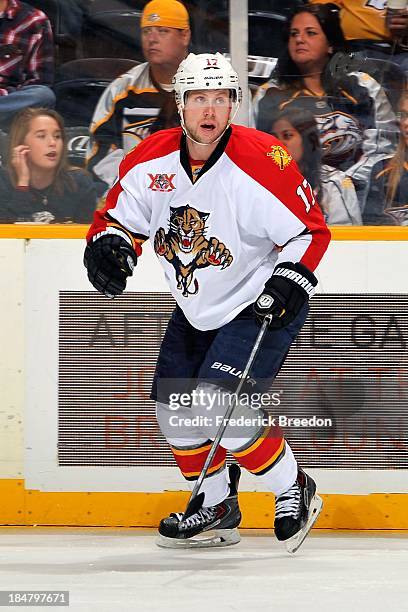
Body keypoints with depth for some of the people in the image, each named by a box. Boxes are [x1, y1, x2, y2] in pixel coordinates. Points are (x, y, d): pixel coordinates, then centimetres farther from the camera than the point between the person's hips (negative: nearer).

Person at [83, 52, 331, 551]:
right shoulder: (150, 160, -7)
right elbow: (119, 216, 6)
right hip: (196, 308, 7)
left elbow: (309, 229, -16)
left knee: (217, 405, -19)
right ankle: (216, 508, 28)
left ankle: (294, 490, 1)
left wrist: (290, 280, -28)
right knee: (173, 405, 8)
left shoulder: (261, 161, -23)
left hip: (261, 306, -7)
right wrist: (109, 245, -15)